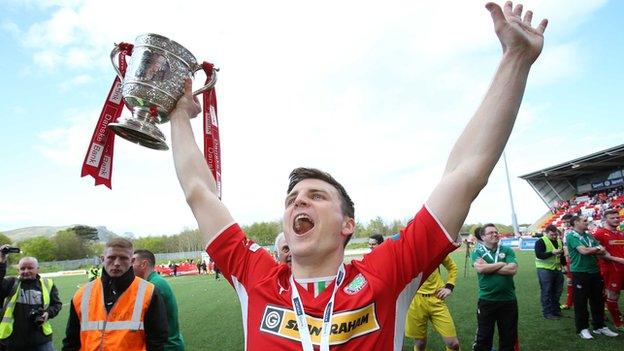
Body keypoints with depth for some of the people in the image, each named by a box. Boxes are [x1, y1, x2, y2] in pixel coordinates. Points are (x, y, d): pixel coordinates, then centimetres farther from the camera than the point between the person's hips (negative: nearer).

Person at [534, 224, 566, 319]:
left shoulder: (559, 241, 13)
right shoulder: (541, 242, -10)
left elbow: (562, 255, 26)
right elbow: (539, 255, -20)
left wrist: (564, 264, 17)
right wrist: (552, 252, -27)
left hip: (557, 269, 7)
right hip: (545, 270, -7)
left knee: (557, 292, 12)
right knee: (546, 292, -3)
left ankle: (556, 310, 26)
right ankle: (547, 312, 4)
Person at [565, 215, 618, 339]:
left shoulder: (588, 235, 14)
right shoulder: (571, 236, -9)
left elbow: (602, 251, 7)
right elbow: (584, 251, -18)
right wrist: (598, 248, -2)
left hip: (594, 271, 7)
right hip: (580, 272, -7)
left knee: (598, 300, 14)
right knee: (581, 301, 2)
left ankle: (599, 326, 28)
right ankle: (582, 328, 12)